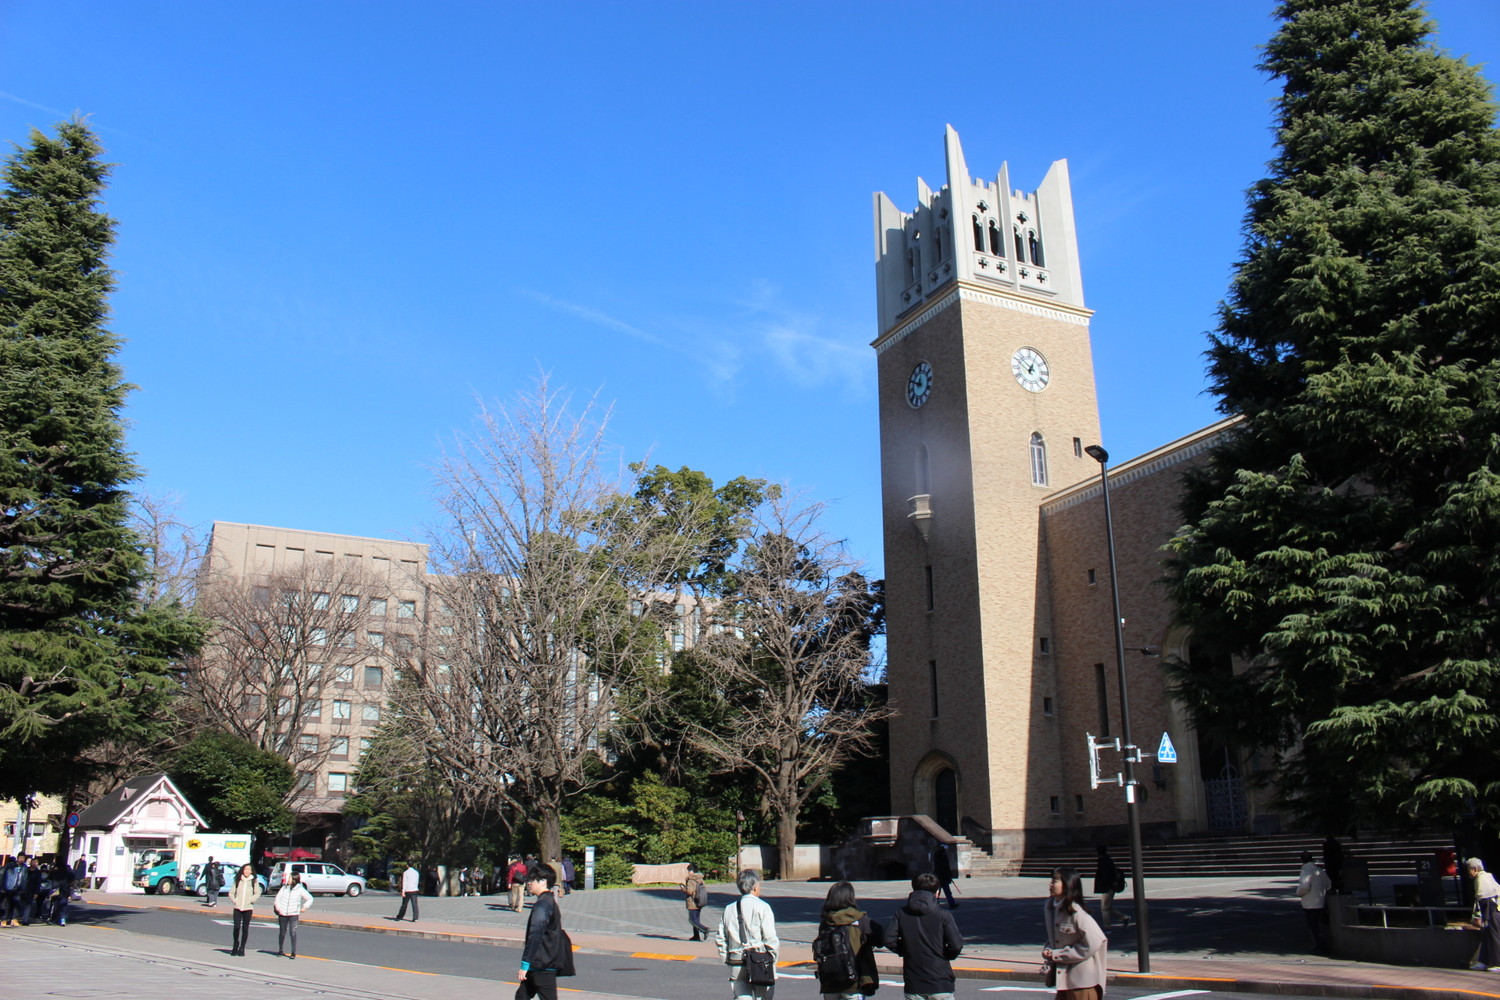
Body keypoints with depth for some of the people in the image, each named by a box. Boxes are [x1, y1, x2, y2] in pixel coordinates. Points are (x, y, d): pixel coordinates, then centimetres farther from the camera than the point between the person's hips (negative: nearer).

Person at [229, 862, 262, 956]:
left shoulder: (254, 881, 3)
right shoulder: (237, 880, 7)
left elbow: (257, 893, 2)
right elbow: (231, 892, 9)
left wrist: (250, 900, -10)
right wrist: (235, 901, -5)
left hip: (248, 908, -1)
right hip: (237, 907, 1)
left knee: (245, 929, 2)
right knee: (236, 928, -5)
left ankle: (242, 948, 11)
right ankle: (235, 946, 14)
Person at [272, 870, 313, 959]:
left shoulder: (300, 889, -2)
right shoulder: (284, 887, 6)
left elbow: (310, 899, 4)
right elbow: (278, 897, 9)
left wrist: (305, 907, -7)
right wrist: (278, 907, -3)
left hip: (293, 914, -3)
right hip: (283, 914, 3)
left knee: (293, 932, -10)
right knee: (282, 932, 12)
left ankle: (294, 953, -6)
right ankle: (280, 950, 29)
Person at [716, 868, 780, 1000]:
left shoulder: (729, 909, 8)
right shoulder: (762, 907, -8)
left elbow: (720, 939, 10)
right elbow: (771, 938, -12)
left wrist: (726, 960, 17)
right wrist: (773, 959, -1)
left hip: (736, 966, 4)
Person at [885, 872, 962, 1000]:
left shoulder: (901, 914, 1)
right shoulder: (943, 915, -7)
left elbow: (889, 939, -6)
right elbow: (956, 944, -14)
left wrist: (905, 951, 10)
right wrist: (948, 955, 6)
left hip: (913, 985, 3)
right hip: (940, 984, -3)